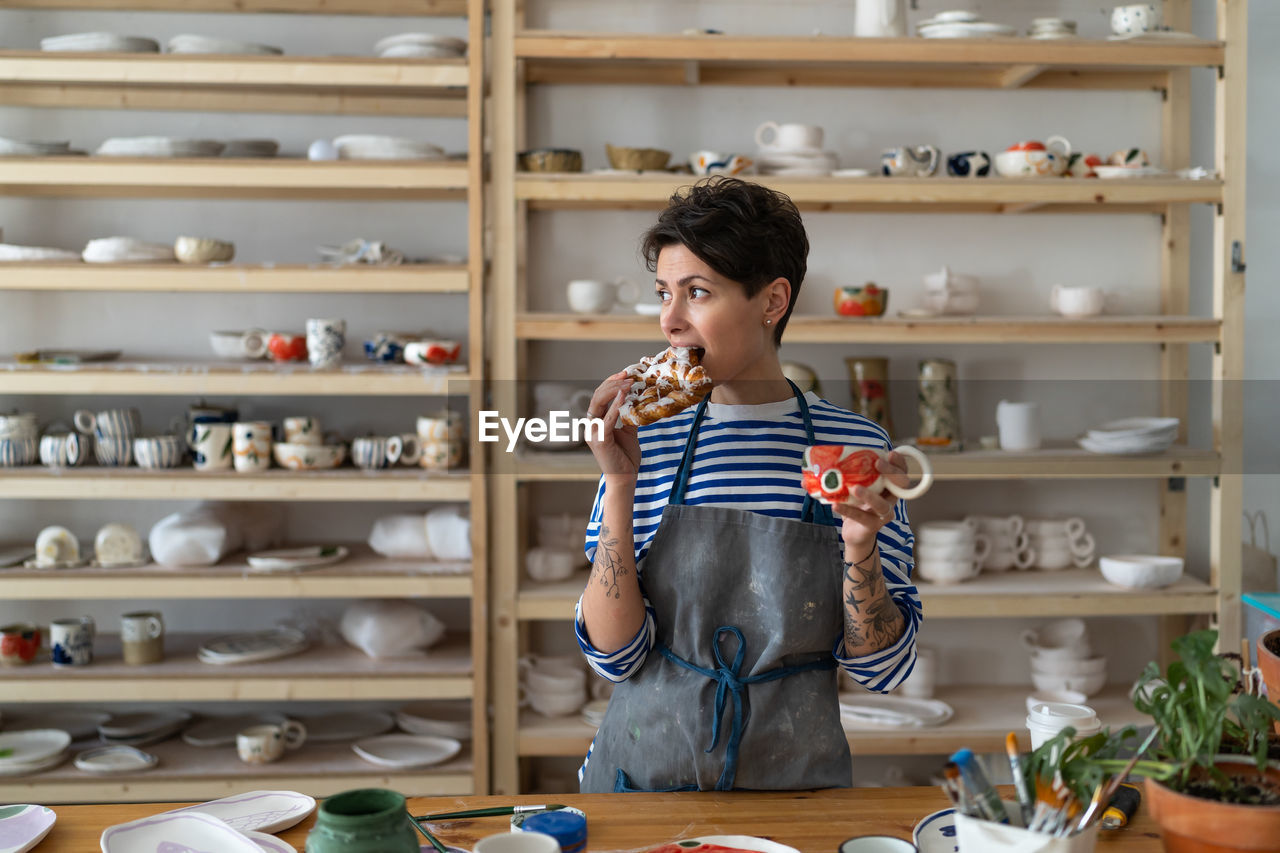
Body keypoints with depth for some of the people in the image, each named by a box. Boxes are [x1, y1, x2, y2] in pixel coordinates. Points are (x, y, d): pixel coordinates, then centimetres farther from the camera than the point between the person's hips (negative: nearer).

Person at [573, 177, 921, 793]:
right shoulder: (647, 442, -2)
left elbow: (882, 670, -1)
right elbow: (614, 655, -6)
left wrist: (860, 548, -17)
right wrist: (620, 485, -13)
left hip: (797, 780, 1)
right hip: (646, 769, -1)